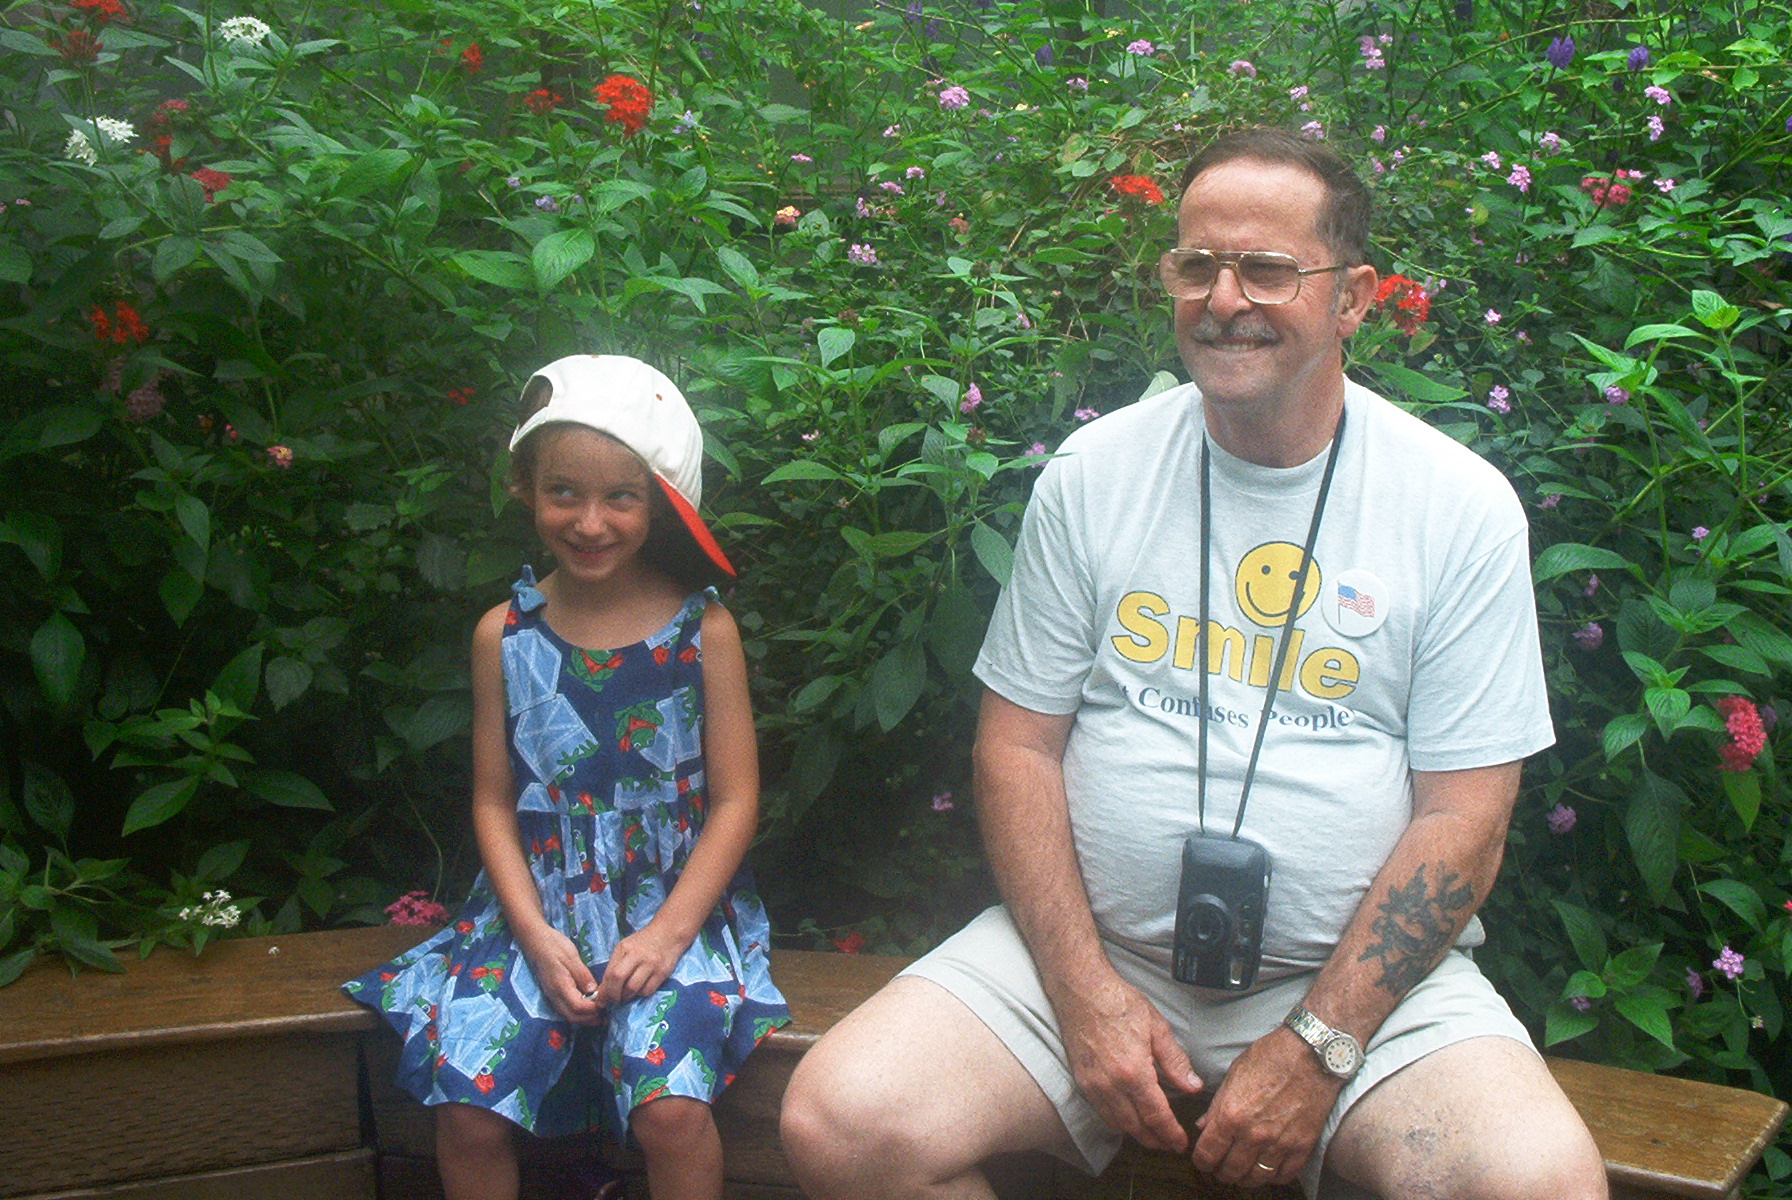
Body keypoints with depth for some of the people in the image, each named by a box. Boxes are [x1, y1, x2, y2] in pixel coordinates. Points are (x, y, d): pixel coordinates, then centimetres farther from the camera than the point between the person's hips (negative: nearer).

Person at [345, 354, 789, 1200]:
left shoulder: (703, 630, -3)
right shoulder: (504, 635, 2)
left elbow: (734, 801, -2)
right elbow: (494, 802, 5)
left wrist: (666, 932, -12)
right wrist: (536, 935, -7)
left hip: (671, 911, -2)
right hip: (537, 913, 2)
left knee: (671, 1108, -23)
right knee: (465, 1107, -14)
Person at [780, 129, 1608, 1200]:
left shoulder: (1463, 506, -2)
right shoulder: (1094, 471, 4)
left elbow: (1464, 815, -4)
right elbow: (1018, 744, 4)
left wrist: (1317, 1047, -13)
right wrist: (1084, 991, -8)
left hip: (1362, 969, -1)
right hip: (1091, 948, 2)